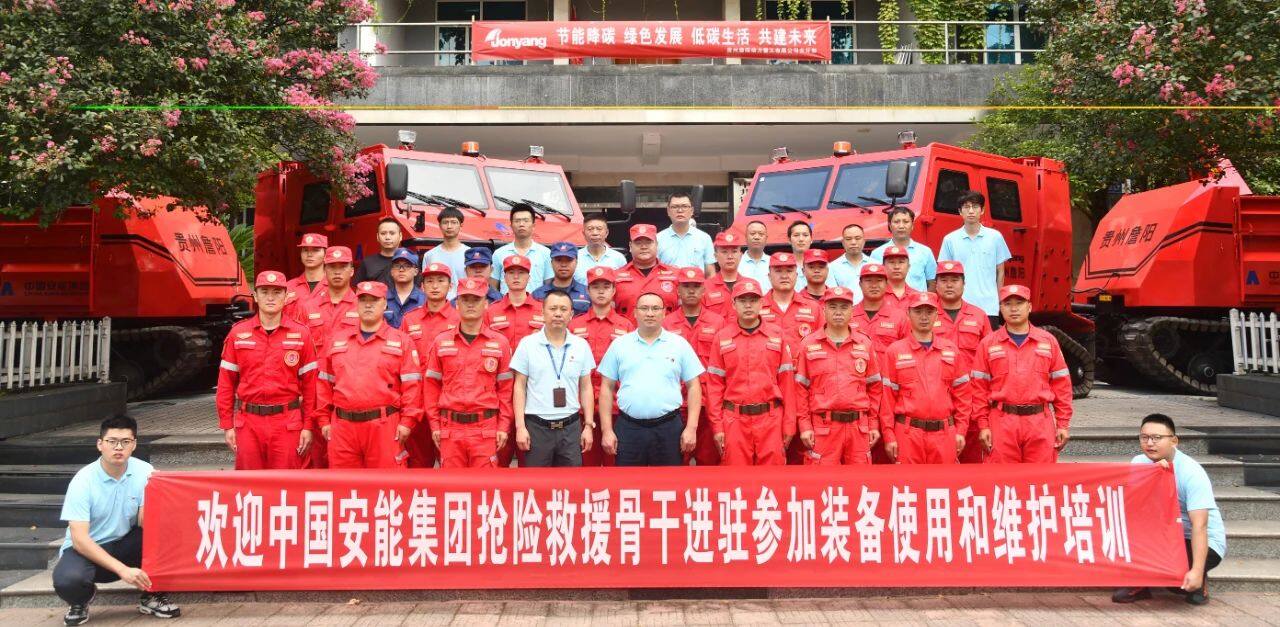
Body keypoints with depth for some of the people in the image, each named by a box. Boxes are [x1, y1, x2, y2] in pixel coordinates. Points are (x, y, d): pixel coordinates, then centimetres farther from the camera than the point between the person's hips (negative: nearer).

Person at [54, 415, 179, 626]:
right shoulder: (83, 481, -18)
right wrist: (122, 570, -31)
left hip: (125, 546, 2)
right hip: (86, 549, -2)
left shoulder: (144, 472, -11)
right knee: (67, 579, -35)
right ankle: (80, 601, 5)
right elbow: (80, 539, -23)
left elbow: (145, 523, -16)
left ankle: (151, 595, -5)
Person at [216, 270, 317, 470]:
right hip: (248, 422, 1)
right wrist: (227, 426, 3)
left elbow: (310, 384, 2)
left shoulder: (301, 334, 2)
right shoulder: (238, 333, 4)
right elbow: (226, 382, 6)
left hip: (288, 423, -1)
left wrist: (308, 426, -1)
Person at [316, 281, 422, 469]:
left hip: (384, 427, -3)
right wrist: (324, 420, 10)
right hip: (342, 425, 3)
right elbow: (325, 383, 15)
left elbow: (411, 385, -2)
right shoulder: (336, 340, 14)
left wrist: (407, 421, -10)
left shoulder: (401, 341, 4)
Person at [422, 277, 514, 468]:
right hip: (450, 428, 1)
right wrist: (434, 425, 4)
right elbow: (431, 386, 8)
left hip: (487, 429, -1)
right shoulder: (441, 342, 6)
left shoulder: (500, 342, 3)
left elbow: (505, 388, 4)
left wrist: (504, 427, -1)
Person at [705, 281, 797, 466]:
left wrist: (789, 424, 0)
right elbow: (715, 384, 3)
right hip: (734, 419, 0)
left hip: (771, 418, 0)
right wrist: (717, 425, -2)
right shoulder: (722, 337, 3)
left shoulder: (777, 335, 5)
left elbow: (786, 382, 3)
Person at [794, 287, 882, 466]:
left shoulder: (865, 343, 10)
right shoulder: (809, 344, 4)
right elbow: (801, 389, 3)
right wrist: (804, 425, -3)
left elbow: (874, 387, 12)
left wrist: (874, 424, 8)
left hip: (859, 426, 2)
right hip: (822, 427, -2)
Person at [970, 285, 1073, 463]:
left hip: (1041, 423, 1)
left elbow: (1061, 385, 8)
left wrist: (1063, 424, 4)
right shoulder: (988, 344, 5)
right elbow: (980, 388, 3)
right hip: (1001, 423, -1)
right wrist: (983, 425, -3)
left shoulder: (1048, 341, 8)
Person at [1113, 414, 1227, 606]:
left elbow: (1199, 527, -29)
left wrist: (1197, 571, -37)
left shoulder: (1192, 473, -22)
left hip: (1206, 542, -5)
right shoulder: (1140, 462, -5)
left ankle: (1197, 583, 5)